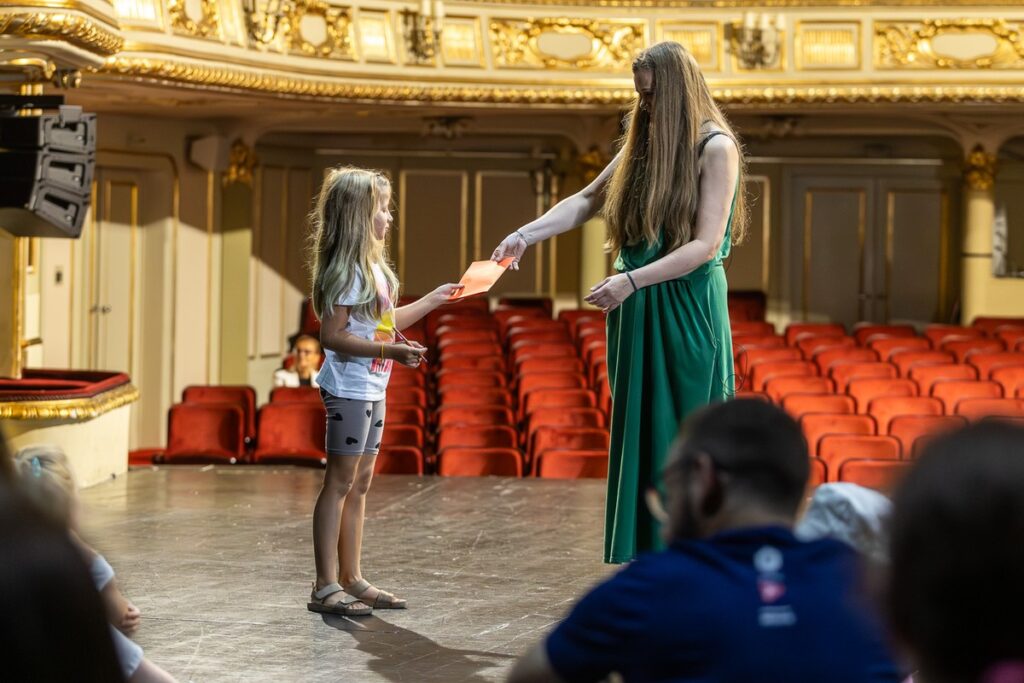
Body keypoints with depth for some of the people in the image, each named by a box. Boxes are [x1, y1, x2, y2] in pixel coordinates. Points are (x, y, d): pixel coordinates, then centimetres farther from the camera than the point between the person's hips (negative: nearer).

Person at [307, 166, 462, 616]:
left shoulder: (373, 266, 14)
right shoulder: (348, 270, -16)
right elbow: (332, 335, -22)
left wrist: (433, 300, 25)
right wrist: (391, 351, -26)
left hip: (372, 389, 10)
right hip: (348, 388, -10)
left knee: (360, 483, 12)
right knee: (340, 481, -7)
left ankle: (351, 579, 19)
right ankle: (325, 587, -3)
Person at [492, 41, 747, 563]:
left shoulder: (715, 148, -10)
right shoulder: (644, 142, 9)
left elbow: (705, 245, -16)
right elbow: (587, 201, 17)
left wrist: (631, 280, -24)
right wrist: (528, 234, 3)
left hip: (688, 311, -6)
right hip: (637, 311, 6)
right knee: (638, 435, 8)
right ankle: (644, 558, 15)